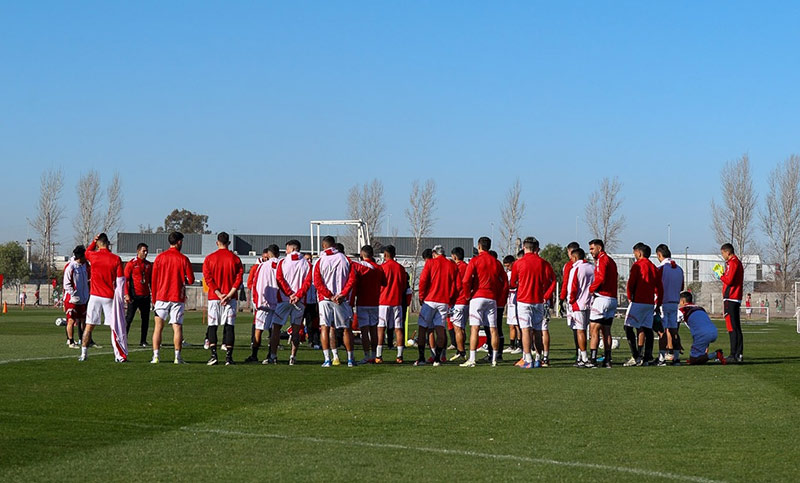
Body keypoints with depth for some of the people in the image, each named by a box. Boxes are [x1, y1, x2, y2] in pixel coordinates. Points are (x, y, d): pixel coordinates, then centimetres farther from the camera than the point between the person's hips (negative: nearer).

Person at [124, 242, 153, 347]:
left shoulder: (149, 264, 12)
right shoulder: (131, 263, -4)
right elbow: (125, 279, -6)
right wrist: (126, 294, -13)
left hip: (145, 295, 5)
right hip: (134, 296, -5)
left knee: (145, 319, 6)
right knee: (129, 318, -4)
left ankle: (143, 341, 13)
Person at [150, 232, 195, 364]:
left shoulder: (160, 257, 3)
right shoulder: (183, 259, -3)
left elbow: (153, 280, 4)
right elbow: (191, 280, -3)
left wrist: (154, 298, 11)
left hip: (161, 297, 2)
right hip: (178, 298, -1)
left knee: (158, 327, 5)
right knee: (177, 327, 0)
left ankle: (156, 356, -1)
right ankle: (177, 357, -5)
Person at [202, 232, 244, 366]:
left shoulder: (209, 258, 2)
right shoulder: (235, 259, 3)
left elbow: (208, 278, -5)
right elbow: (239, 278, -4)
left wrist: (219, 294, -9)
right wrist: (229, 295, -9)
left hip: (214, 297, 0)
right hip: (231, 298, 1)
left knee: (212, 326, 4)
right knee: (229, 326, 1)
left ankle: (213, 355, -6)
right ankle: (229, 357, -5)